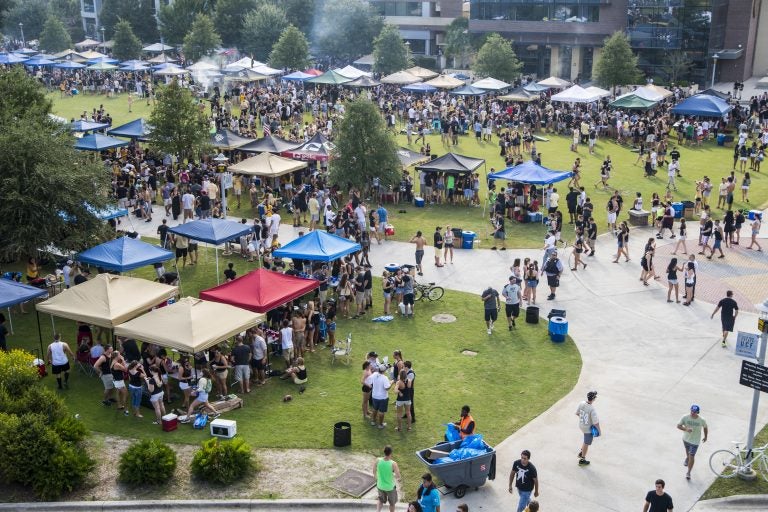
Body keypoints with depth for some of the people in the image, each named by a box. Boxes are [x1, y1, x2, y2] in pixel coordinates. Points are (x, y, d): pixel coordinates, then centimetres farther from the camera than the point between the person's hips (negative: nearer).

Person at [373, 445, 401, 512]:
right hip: (390, 487, -3)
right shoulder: (393, 464, -28)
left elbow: (374, 471, -2)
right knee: (392, 503, 24)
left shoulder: (378, 461, -18)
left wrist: (375, 476, 20)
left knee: (381, 500, 30)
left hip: (380, 486, 3)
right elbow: (398, 476, -24)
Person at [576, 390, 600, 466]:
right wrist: (599, 430, -10)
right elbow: (596, 423, -27)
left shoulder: (581, 404, -14)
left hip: (581, 425, 6)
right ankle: (582, 460, 29)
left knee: (586, 441, 32)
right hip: (588, 428, -6)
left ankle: (581, 453, 37)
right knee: (586, 444, 14)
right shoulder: (592, 409, -33)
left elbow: (577, 413, 4)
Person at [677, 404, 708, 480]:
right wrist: (686, 429, -37)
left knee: (692, 457, -3)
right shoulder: (685, 418, -21)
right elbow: (678, 426, -18)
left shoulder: (702, 420, -22)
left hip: (695, 441, -3)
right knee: (687, 450, 31)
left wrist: (705, 437, 11)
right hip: (686, 439, 3)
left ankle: (688, 473, 12)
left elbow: (705, 428, -2)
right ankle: (687, 458, 65)